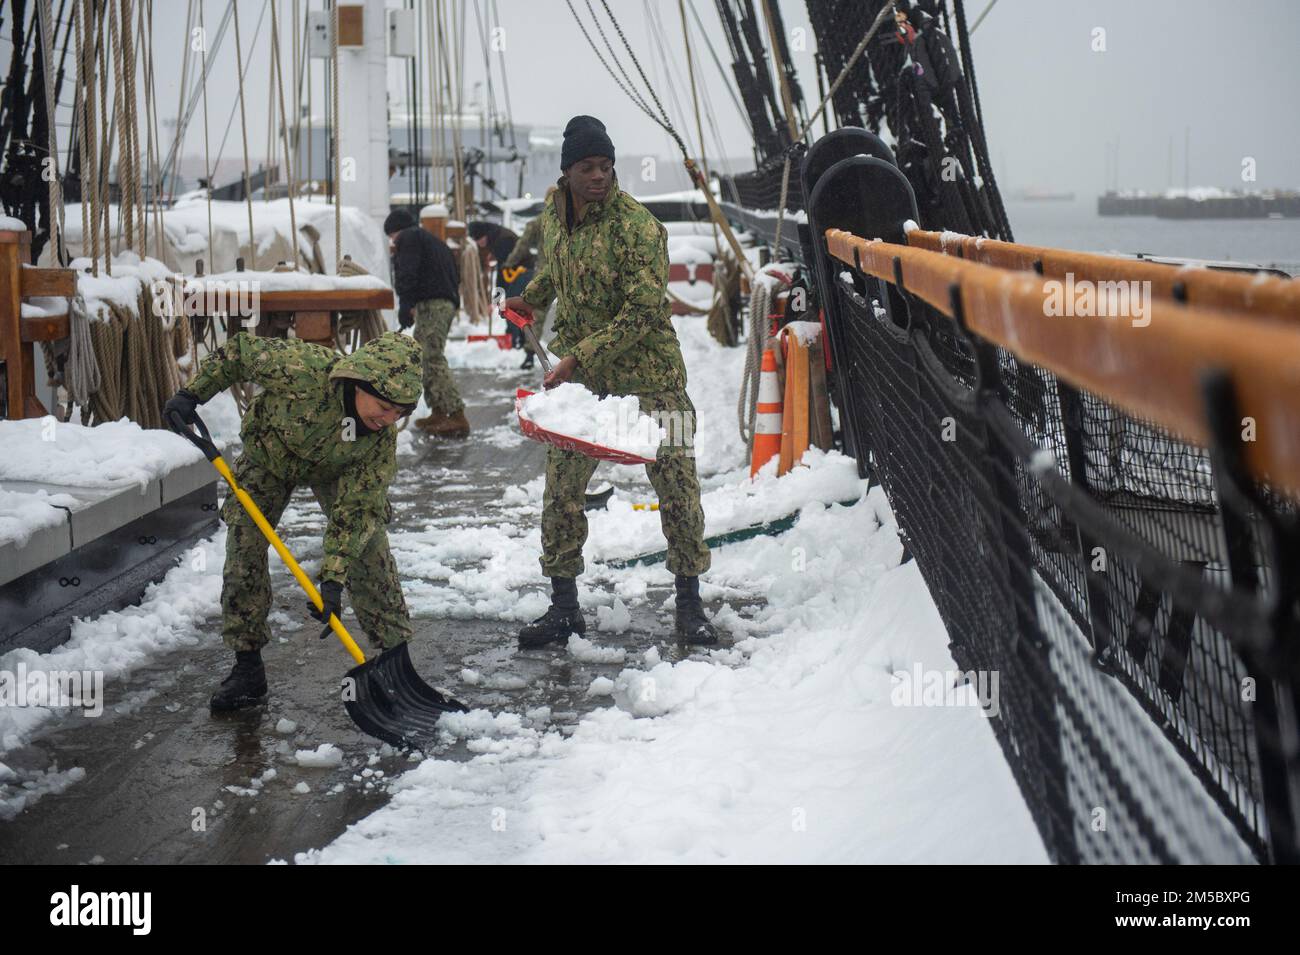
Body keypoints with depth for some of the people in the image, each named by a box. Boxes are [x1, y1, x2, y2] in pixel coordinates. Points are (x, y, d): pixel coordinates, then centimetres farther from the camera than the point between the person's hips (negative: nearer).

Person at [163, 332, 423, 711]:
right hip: (270, 454, 0)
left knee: (368, 542, -12)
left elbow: (354, 509, -30)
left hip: (336, 471, 1)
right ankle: (247, 667, 2)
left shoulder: (382, 437, -33)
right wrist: (192, 394, -19)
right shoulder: (301, 369, -43)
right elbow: (241, 349, -23)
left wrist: (333, 580, -35)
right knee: (243, 550, -9)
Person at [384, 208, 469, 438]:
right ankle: (438, 413, 17)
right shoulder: (434, 240, 31)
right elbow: (456, 275, 27)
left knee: (433, 359, -15)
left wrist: (405, 304, -17)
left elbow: (407, 273, -13)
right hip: (448, 302, 10)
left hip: (430, 304, -10)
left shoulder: (407, 238, 3)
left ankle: (457, 416, -23)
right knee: (422, 357, 17)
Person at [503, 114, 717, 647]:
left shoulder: (637, 226, -17)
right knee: (560, 493, 2)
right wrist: (530, 301, 33)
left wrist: (579, 357, -24)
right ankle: (563, 608, 15)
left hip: (648, 375, -4)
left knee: (677, 487, -2)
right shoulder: (553, 214, 3)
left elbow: (643, 313, -22)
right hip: (578, 380, 5)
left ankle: (689, 607, 11)